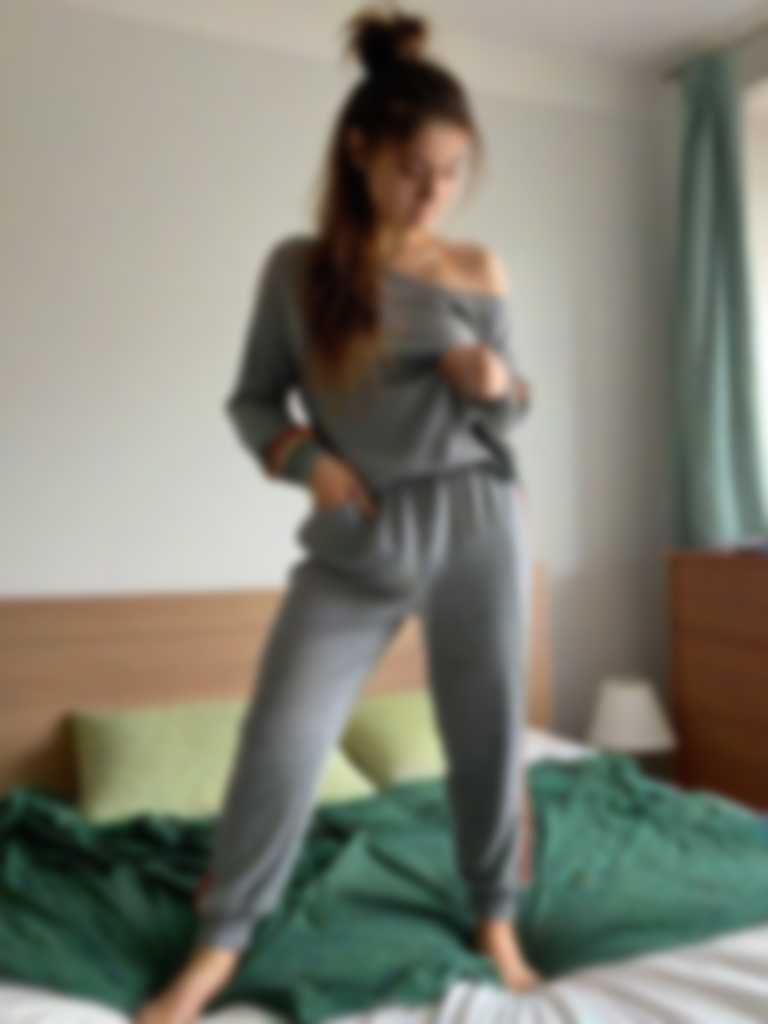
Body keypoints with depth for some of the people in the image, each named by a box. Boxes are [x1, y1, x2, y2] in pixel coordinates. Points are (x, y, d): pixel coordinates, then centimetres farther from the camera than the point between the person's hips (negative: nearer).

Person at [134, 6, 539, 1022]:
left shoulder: (477, 271, 3)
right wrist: (303, 458, -13)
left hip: (477, 524, 2)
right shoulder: (297, 266, 0)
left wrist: (498, 384, -11)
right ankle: (222, 939, 18)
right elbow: (251, 398, 6)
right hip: (354, 540, -1)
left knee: (488, 731, 9)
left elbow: (514, 405, 11)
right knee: (282, 736, -4)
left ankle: (495, 917, 32)